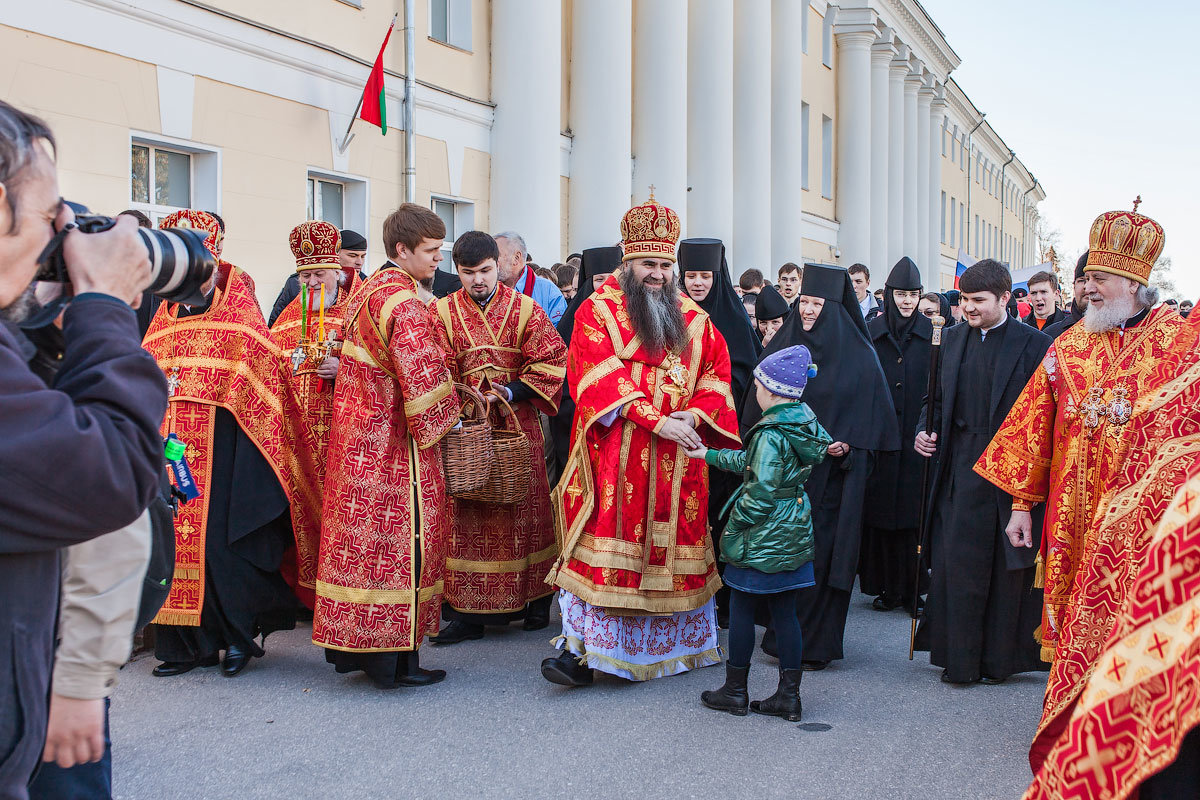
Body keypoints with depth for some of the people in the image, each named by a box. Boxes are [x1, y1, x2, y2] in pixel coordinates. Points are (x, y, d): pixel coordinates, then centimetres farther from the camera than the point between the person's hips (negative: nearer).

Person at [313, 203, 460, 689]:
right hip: (393, 444, -9)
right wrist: (441, 423, -6)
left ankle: (351, 646, 21)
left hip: (358, 438, 9)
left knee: (363, 536, 13)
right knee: (399, 540, -2)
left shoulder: (367, 290, 12)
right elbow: (423, 378, -22)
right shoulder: (403, 303, -19)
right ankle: (392, 660, 4)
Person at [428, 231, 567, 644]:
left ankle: (534, 600, 19)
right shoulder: (442, 313, 3)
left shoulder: (525, 310, 1)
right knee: (466, 514, -1)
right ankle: (468, 613, 3)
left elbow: (552, 363, -1)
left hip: (517, 427, 0)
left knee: (523, 511, 7)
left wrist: (510, 392, -11)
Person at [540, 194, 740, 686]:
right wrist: (656, 421, -20)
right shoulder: (597, 312, 0)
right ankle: (580, 650, -10)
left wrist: (696, 413, -8)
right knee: (606, 543, -10)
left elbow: (717, 371, 13)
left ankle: (675, 642, 18)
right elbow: (601, 377, -11)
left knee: (672, 547, 8)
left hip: (677, 460, 4)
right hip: (615, 454, -4)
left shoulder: (692, 318, 14)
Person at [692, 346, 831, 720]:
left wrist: (734, 525, -10)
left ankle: (735, 690, 17)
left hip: (763, 536, -8)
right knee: (785, 612, 12)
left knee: (741, 607, 7)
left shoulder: (770, 434, -21)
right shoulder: (803, 420, 5)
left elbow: (760, 494, -24)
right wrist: (710, 455, 20)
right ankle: (789, 696, 16)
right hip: (795, 534, 8)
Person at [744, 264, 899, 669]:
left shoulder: (858, 355, -1)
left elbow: (873, 415, 0)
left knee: (820, 553, -3)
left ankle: (814, 643, 5)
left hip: (831, 472, -3)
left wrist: (849, 445, -14)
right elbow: (759, 406, 12)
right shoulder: (781, 347, 8)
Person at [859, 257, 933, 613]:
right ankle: (887, 587, 15)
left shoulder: (931, 332, 2)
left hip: (916, 437, -1)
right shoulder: (872, 331, 5)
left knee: (914, 513, 1)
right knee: (881, 513, 5)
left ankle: (913, 589, 9)